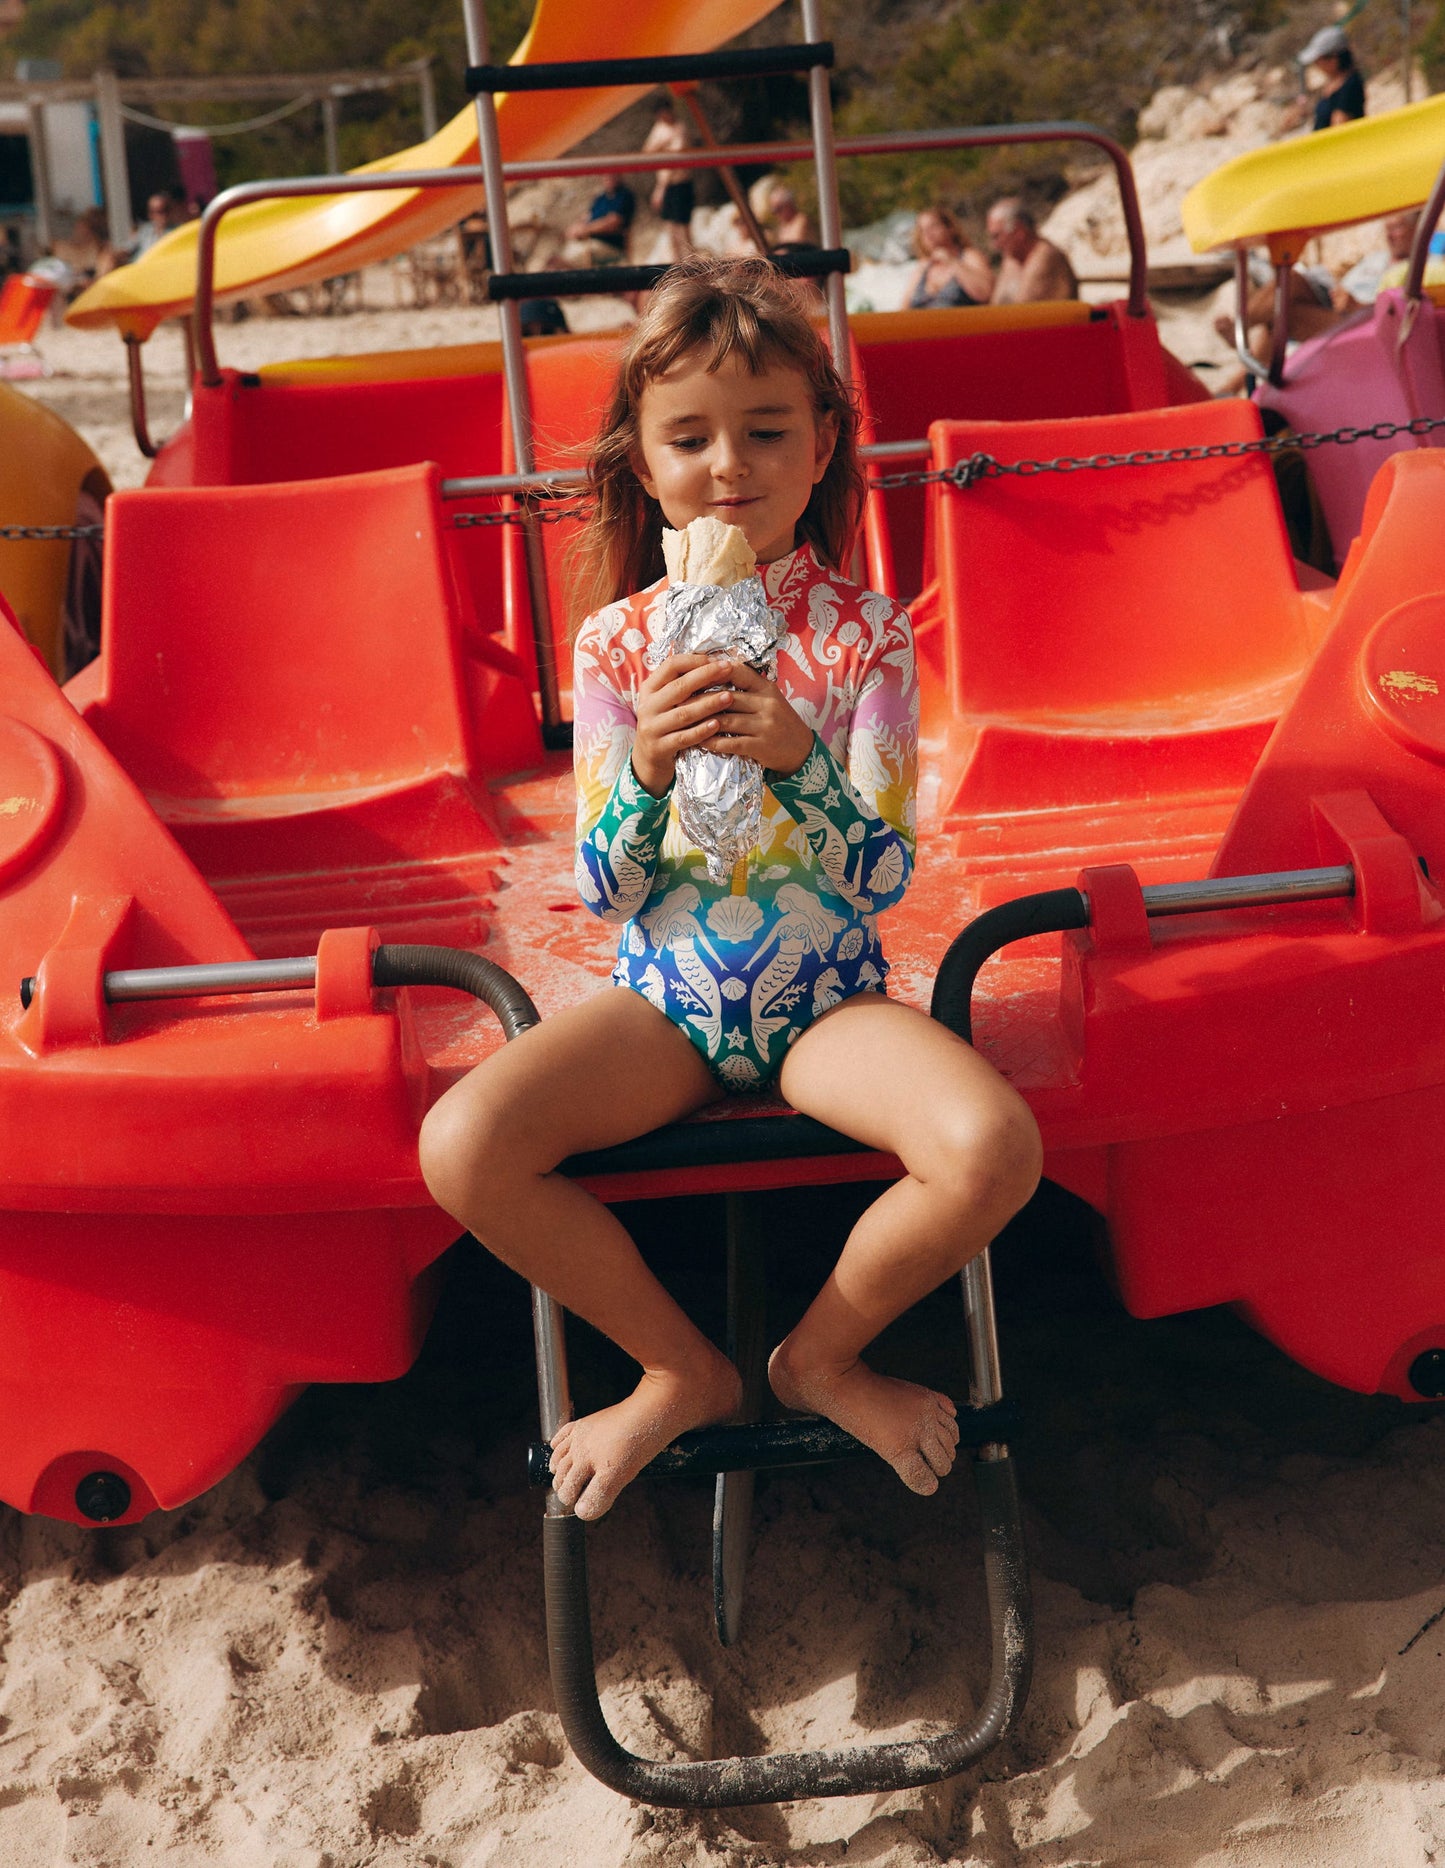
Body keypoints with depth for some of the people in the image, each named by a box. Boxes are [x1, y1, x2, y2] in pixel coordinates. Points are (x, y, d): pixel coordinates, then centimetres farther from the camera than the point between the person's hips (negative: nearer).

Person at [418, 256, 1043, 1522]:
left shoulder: (866, 635, -5)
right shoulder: (616, 644, -1)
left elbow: (885, 879, -10)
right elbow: (605, 894, -3)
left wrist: (798, 759, -28)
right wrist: (646, 766, -23)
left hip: (828, 1001, -1)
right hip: (665, 1000, 1)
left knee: (995, 1147, -29)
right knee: (461, 1149, -24)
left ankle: (823, 1354, 3)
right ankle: (684, 1368, 1)